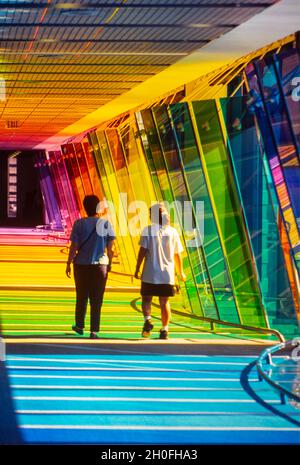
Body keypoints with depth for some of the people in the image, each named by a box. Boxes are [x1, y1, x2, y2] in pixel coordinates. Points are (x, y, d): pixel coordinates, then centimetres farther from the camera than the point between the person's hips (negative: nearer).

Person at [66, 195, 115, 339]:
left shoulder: (79, 224, -6)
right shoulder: (106, 223, -3)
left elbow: (74, 246, -7)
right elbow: (110, 247, -3)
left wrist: (69, 263, 2)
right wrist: (110, 263, 9)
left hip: (81, 264, 0)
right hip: (100, 265, 0)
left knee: (81, 297, 17)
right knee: (96, 300, 3)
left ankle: (79, 326, 28)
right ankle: (94, 331, -1)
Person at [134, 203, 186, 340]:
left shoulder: (148, 230, -4)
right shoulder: (172, 231, 4)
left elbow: (142, 251, -8)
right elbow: (177, 254, 8)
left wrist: (137, 269, 0)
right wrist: (181, 272, 19)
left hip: (150, 273, -2)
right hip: (167, 274, 2)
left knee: (146, 298, 11)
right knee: (164, 302, 9)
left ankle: (147, 320, -12)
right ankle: (164, 329, 8)